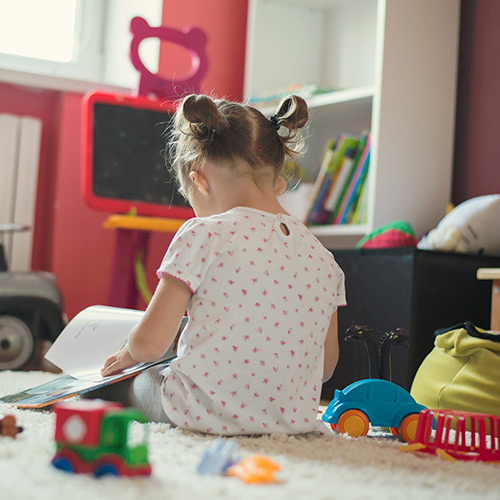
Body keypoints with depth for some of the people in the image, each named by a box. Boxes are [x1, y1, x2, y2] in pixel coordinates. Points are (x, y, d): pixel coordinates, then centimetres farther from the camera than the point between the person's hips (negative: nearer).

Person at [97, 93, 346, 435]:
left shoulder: (204, 236, -13)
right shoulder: (323, 258, 2)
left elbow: (149, 344, -11)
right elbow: (325, 367, 10)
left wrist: (128, 355, 13)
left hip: (204, 413, -5)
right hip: (294, 418, 6)